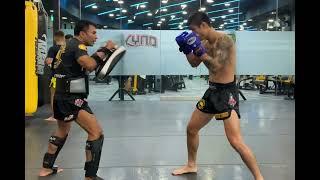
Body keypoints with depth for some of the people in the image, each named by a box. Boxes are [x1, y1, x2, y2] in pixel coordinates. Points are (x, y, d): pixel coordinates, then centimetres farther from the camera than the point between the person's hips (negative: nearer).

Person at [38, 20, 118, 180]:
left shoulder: (69, 45, 16)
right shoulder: (77, 45, -12)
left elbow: (86, 67, 17)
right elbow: (90, 65, -30)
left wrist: (102, 53, 6)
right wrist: (105, 50, -17)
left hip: (62, 97, 11)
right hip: (71, 99, -11)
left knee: (62, 131, 29)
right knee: (96, 133, -13)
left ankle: (47, 167, 38)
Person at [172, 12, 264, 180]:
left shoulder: (224, 40, -17)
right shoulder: (205, 43, 7)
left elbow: (216, 65, -27)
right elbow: (194, 63, 17)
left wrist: (200, 51, -25)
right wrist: (187, 50, 1)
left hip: (227, 93, -9)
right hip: (212, 91, 9)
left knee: (235, 141, -14)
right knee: (191, 128, 17)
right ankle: (191, 165, 37)